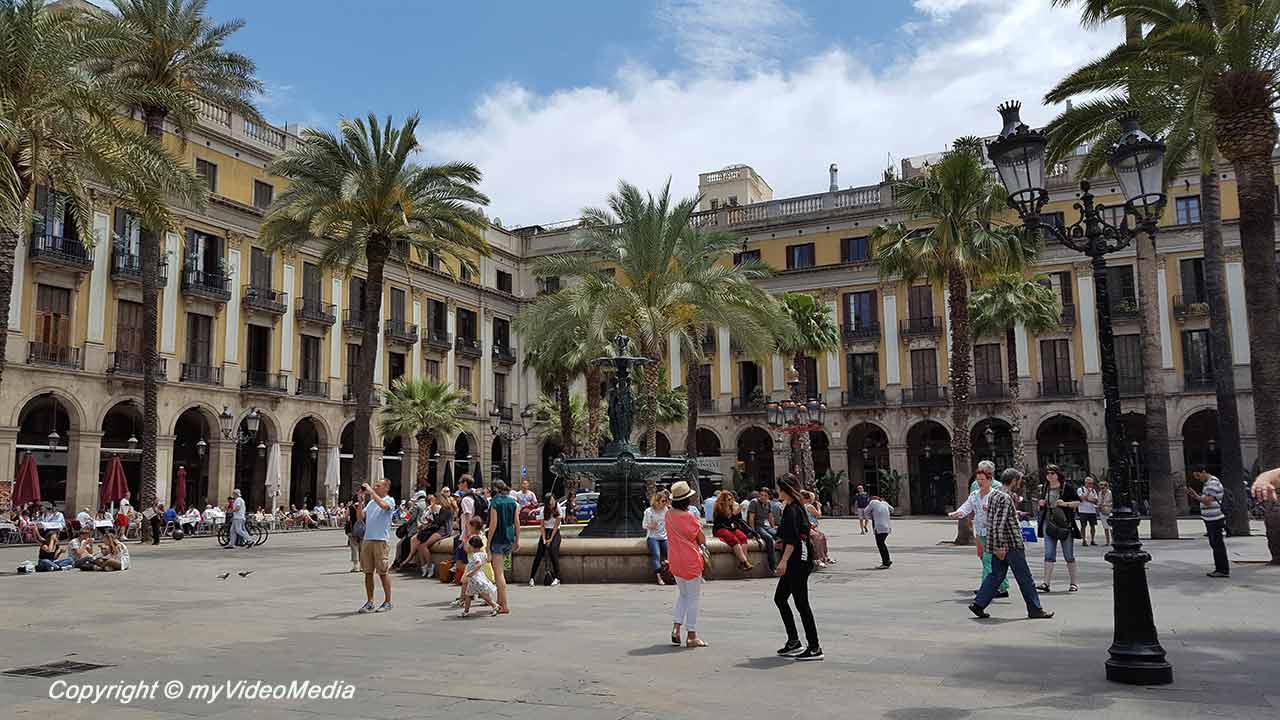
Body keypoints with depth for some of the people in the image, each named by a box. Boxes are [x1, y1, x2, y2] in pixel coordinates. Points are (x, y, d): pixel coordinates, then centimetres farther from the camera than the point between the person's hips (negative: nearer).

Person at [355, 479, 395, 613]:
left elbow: (384, 505, -23)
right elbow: (361, 517, 15)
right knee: (368, 572, 8)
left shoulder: (390, 500, 0)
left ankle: (387, 602, 6)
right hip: (367, 539, 6)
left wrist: (371, 492, -16)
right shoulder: (371, 502, 19)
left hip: (380, 540, -6)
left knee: (383, 572, -2)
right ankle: (369, 602, 15)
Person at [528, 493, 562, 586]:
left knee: (553, 549, -23)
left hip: (555, 532, -2)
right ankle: (532, 578, -8)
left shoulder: (558, 509, -7)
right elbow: (542, 526, -4)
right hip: (545, 532, 2)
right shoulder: (543, 510, -3)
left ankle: (556, 578, -20)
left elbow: (556, 526, -9)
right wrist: (544, 539, -15)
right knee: (539, 553, -12)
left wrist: (551, 539, -14)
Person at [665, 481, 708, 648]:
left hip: (675, 561, 7)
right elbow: (702, 540, -10)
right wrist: (699, 525, 8)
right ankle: (691, 637, 7)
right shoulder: (689, 517, -18)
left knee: (682, 594, 21)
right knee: (693, 597, 4)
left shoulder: (669, 515, 2)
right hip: (690, 561, -6)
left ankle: (675, 628, 10)